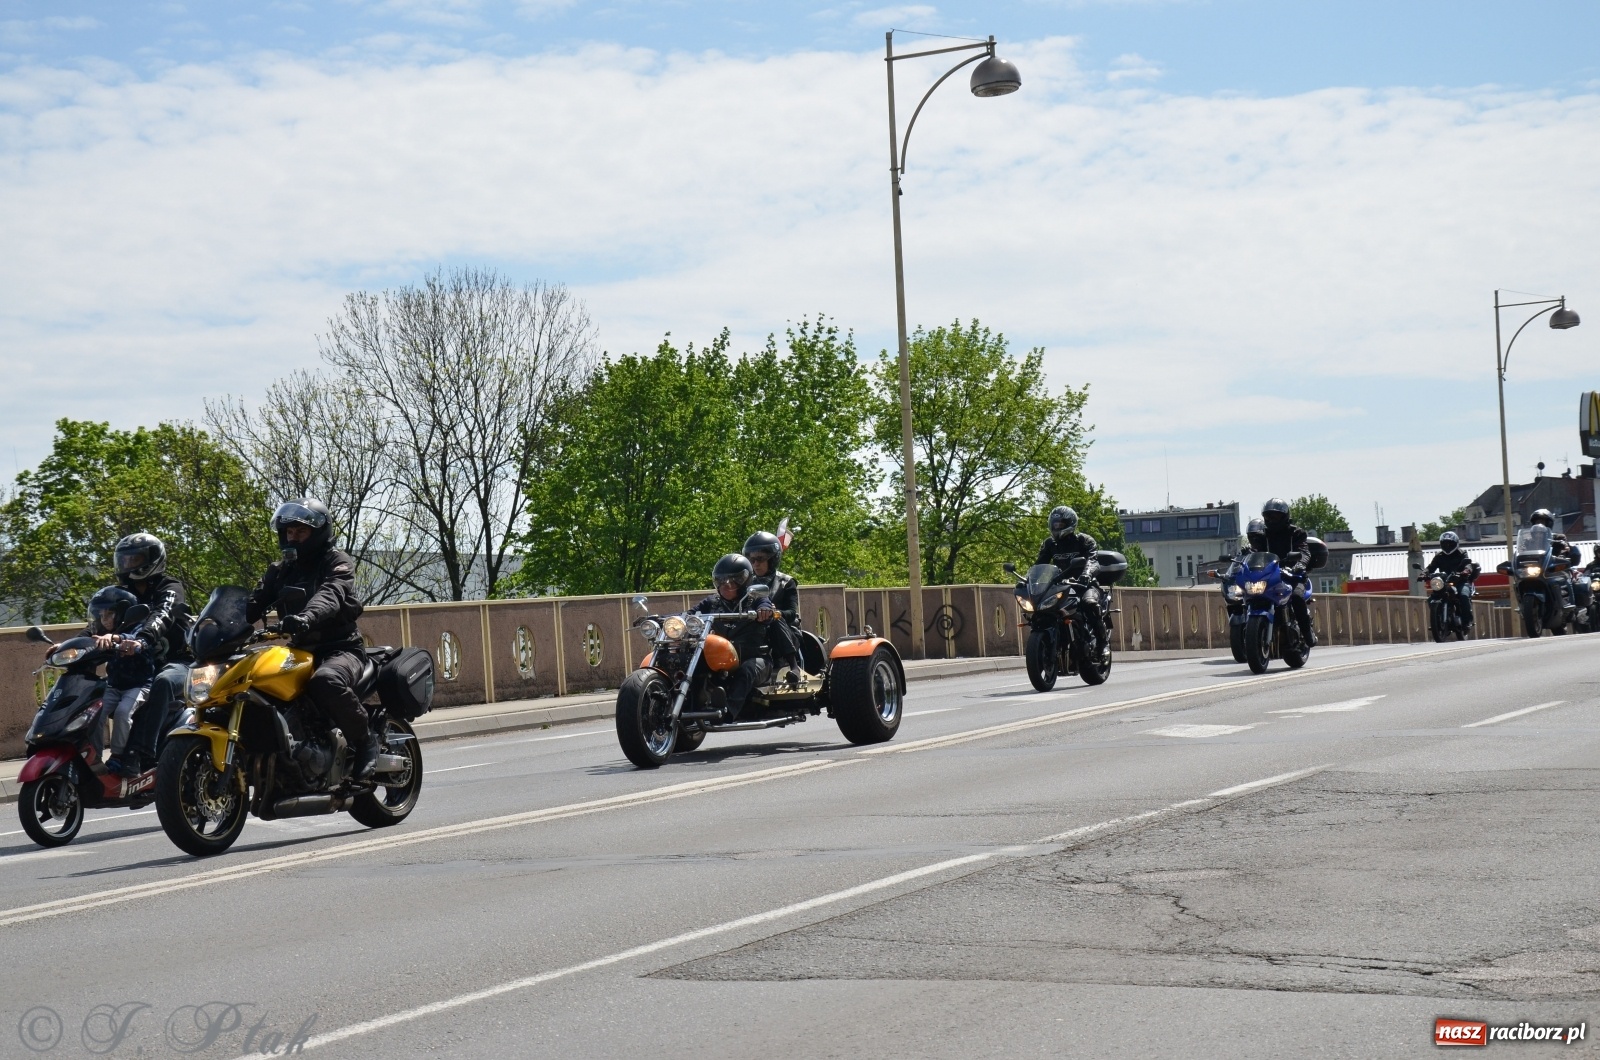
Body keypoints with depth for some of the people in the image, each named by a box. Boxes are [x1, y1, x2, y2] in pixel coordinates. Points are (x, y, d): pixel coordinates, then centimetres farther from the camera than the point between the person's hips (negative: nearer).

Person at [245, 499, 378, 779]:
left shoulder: (337, 563, -3)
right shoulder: (280, 571, 18)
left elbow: (331, 595, -25)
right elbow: (254, 604, 4)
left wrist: (307, 617, -47)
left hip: (340, 649, -7)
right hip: (300, 651, 7)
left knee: (326, 681, -39)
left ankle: (364, 737, -18)